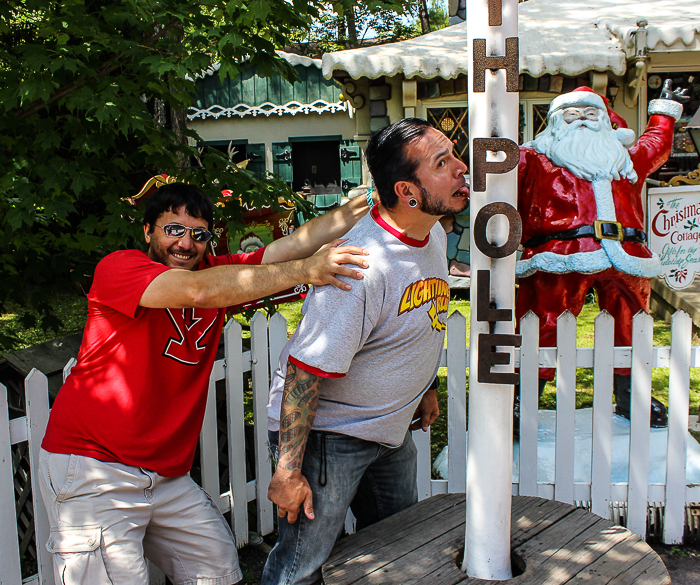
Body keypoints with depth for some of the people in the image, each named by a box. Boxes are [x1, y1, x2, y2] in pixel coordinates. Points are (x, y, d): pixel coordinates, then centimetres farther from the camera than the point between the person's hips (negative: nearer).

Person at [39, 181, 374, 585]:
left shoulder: (217, 272, 4)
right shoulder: (120, 267, -14)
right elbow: (198, 291, -31)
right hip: (94, 469, -6)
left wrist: (366, 206, -11)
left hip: (166, 472, 7)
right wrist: (304, 270, -32)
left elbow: (293, 245, -3)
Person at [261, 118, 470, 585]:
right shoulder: (362, 265, -31)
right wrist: (289, 471, -25)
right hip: (327, 431, -8)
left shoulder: (433, 234, -2)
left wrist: (425, 389, 22)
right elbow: (306, 371, -28)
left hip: (392, 429, 9)